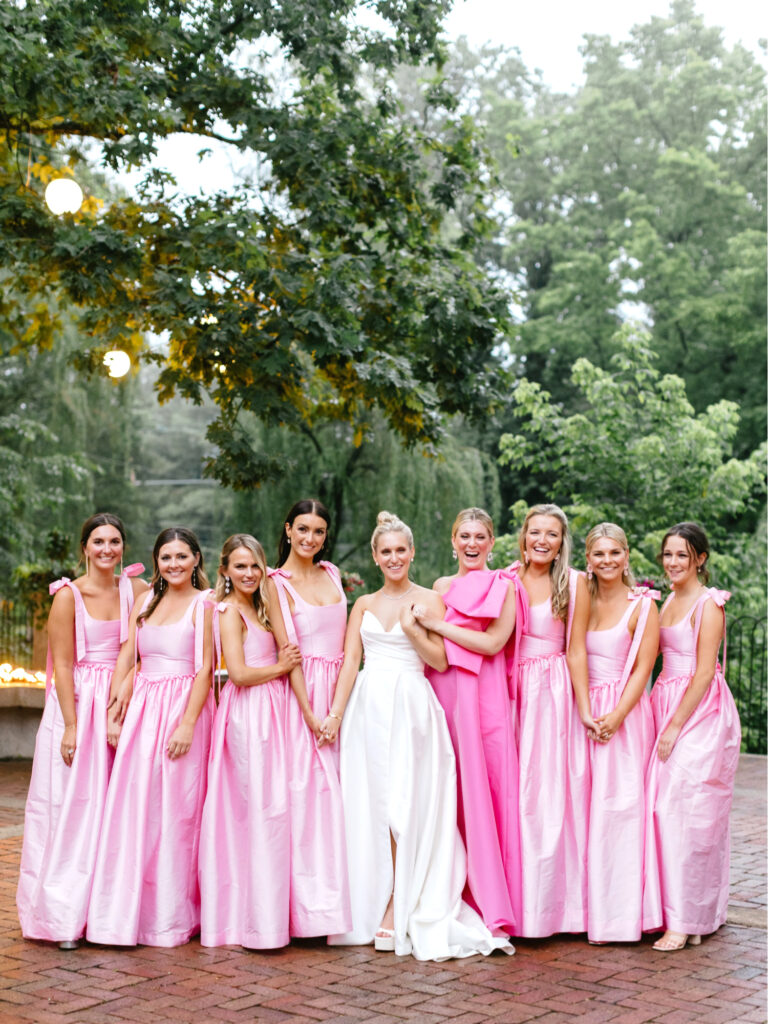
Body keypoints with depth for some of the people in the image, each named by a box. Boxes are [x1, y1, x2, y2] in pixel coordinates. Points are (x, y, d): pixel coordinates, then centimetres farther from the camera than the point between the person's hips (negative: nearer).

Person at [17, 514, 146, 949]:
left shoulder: (138, 590, 6)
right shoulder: (68, 595, -4)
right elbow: (63, 665, -7)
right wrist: (71, 726, -12)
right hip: (78, 705, -3)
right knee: (71, 807, -1)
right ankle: (66, 916, 7)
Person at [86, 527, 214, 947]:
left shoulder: (203, 605, -3)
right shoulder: (145, 602, 13)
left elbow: (205, 669, -8)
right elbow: (126, 659, 11)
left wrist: (188, 724, -16)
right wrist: (114, 713, 2)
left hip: (183, 707, -5)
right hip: (141, 709, 5)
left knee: (175, 810, 0)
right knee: (132, 808, 3)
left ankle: (172, 916, 11)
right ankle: (130, 911, 12)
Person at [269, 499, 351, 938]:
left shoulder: (331, 573, 13)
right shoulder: (278, 583, -4)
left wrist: (338, 710, 5)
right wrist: (310, 713, -14)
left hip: (339, 691, 5)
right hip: (303, 693, -5)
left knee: (334, 792, 4)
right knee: (305, 790, -6)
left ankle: (335, 896, 10)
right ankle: (309, 905, -1)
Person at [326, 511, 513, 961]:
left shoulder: (428, 600, 4)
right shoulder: (365, 604, 13)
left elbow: (440, 660, 0)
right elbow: (350, 661, 7)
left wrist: (412, 629, -13)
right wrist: (335, 713, -2)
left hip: (411, 708, -3)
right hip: (368, 708, 3)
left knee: (405, 807, -5)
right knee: (371, 804, 3)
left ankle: (397, 909, 1)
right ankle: (373, 906, 11)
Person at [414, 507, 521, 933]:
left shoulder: (504, 587, 3)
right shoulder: (441, 587, 17)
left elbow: (492, 642, -10)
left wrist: (436, 623, -9)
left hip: (484, 698, -4)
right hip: (442, 696, 4)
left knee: (484, 793, -8)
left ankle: (491, 903, -4)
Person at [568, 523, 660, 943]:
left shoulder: (642, 606, -2)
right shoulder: (583, 594, 6)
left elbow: (642, 668, -5)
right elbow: (575, 653, -2)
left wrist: (616, 716, -16)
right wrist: (585, 712, -11)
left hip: (625, 713, -3)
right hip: (584, 708, 3)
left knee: (620, 805, -6)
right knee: (584, 805, 2)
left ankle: (621, 911, 1)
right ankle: (587, 907, 10)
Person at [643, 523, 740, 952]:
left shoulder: (707, 604, -11)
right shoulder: (668, 601, 14)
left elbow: (704, 672, -15)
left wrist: (675, 726, -16)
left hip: (701, 713, -8)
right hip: (668, 705, 8)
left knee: (689, 813, -9)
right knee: (663, 809, 5)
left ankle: (687, 920, -5)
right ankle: (668, 906, 14)